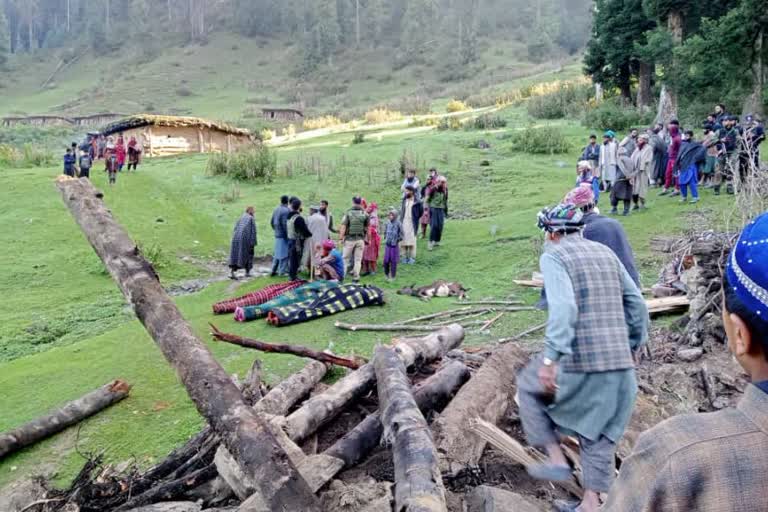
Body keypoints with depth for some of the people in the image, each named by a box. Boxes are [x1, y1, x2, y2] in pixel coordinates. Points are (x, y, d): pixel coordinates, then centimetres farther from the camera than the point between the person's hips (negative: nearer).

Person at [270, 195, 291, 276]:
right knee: (284, 253, 0)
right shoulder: (287, 210, -16)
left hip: (277, 235, 8)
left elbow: (272, 222, 14)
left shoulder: (276, 210, 9)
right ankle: (282, 271, 4)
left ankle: (273, 270, 19)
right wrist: (287, 234, -14)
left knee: (277, 253, 16)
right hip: (284, 236, -8)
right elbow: (285, 224, -21)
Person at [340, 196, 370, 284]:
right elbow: (366, 228, 3)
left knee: (346, 258, 8)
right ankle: (356, 278, 6)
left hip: (349, 239, -2)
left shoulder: (348, 213, -6)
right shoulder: (365, 214, 1)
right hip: (360, 239, 2)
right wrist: (366, 239, 10)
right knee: (358, 259, 7)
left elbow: (343, 226, -10)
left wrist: (341, 237, -7)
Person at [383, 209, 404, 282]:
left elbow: (401, 235, -6)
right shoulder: (388, 223, 0)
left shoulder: (398, 224, -12)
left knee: (393, 261, 5)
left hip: (395, 245, -4)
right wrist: (386, 239, 8)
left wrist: (396, 240, -8)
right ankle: (386, 274, 26)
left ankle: (393, 276, 17)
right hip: (387, 244, 4)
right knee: (386, 260, 6)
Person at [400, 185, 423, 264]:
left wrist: (415, 218, 5)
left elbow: (421, 211, 2)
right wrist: (401, 219, 10)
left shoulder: (416, 202, -10)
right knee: (404, 240, 5)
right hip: (404, 223, 5)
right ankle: (405, 257, 14)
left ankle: (412, 258, 5)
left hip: (412, 224, -5)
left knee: (412, 241, -3)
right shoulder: (404, 200, 5)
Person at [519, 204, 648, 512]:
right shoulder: (606, 253, 15)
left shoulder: (554, 255, -5)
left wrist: (551, 357, -25)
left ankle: (556, 460, 19)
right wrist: (632, 346, 22)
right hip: (620, 363, 6)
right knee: (599, 433, 17)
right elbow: (636, 305, 14)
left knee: (528, 387, 20)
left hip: (579, 359, -6)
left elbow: (563, 307, -21)